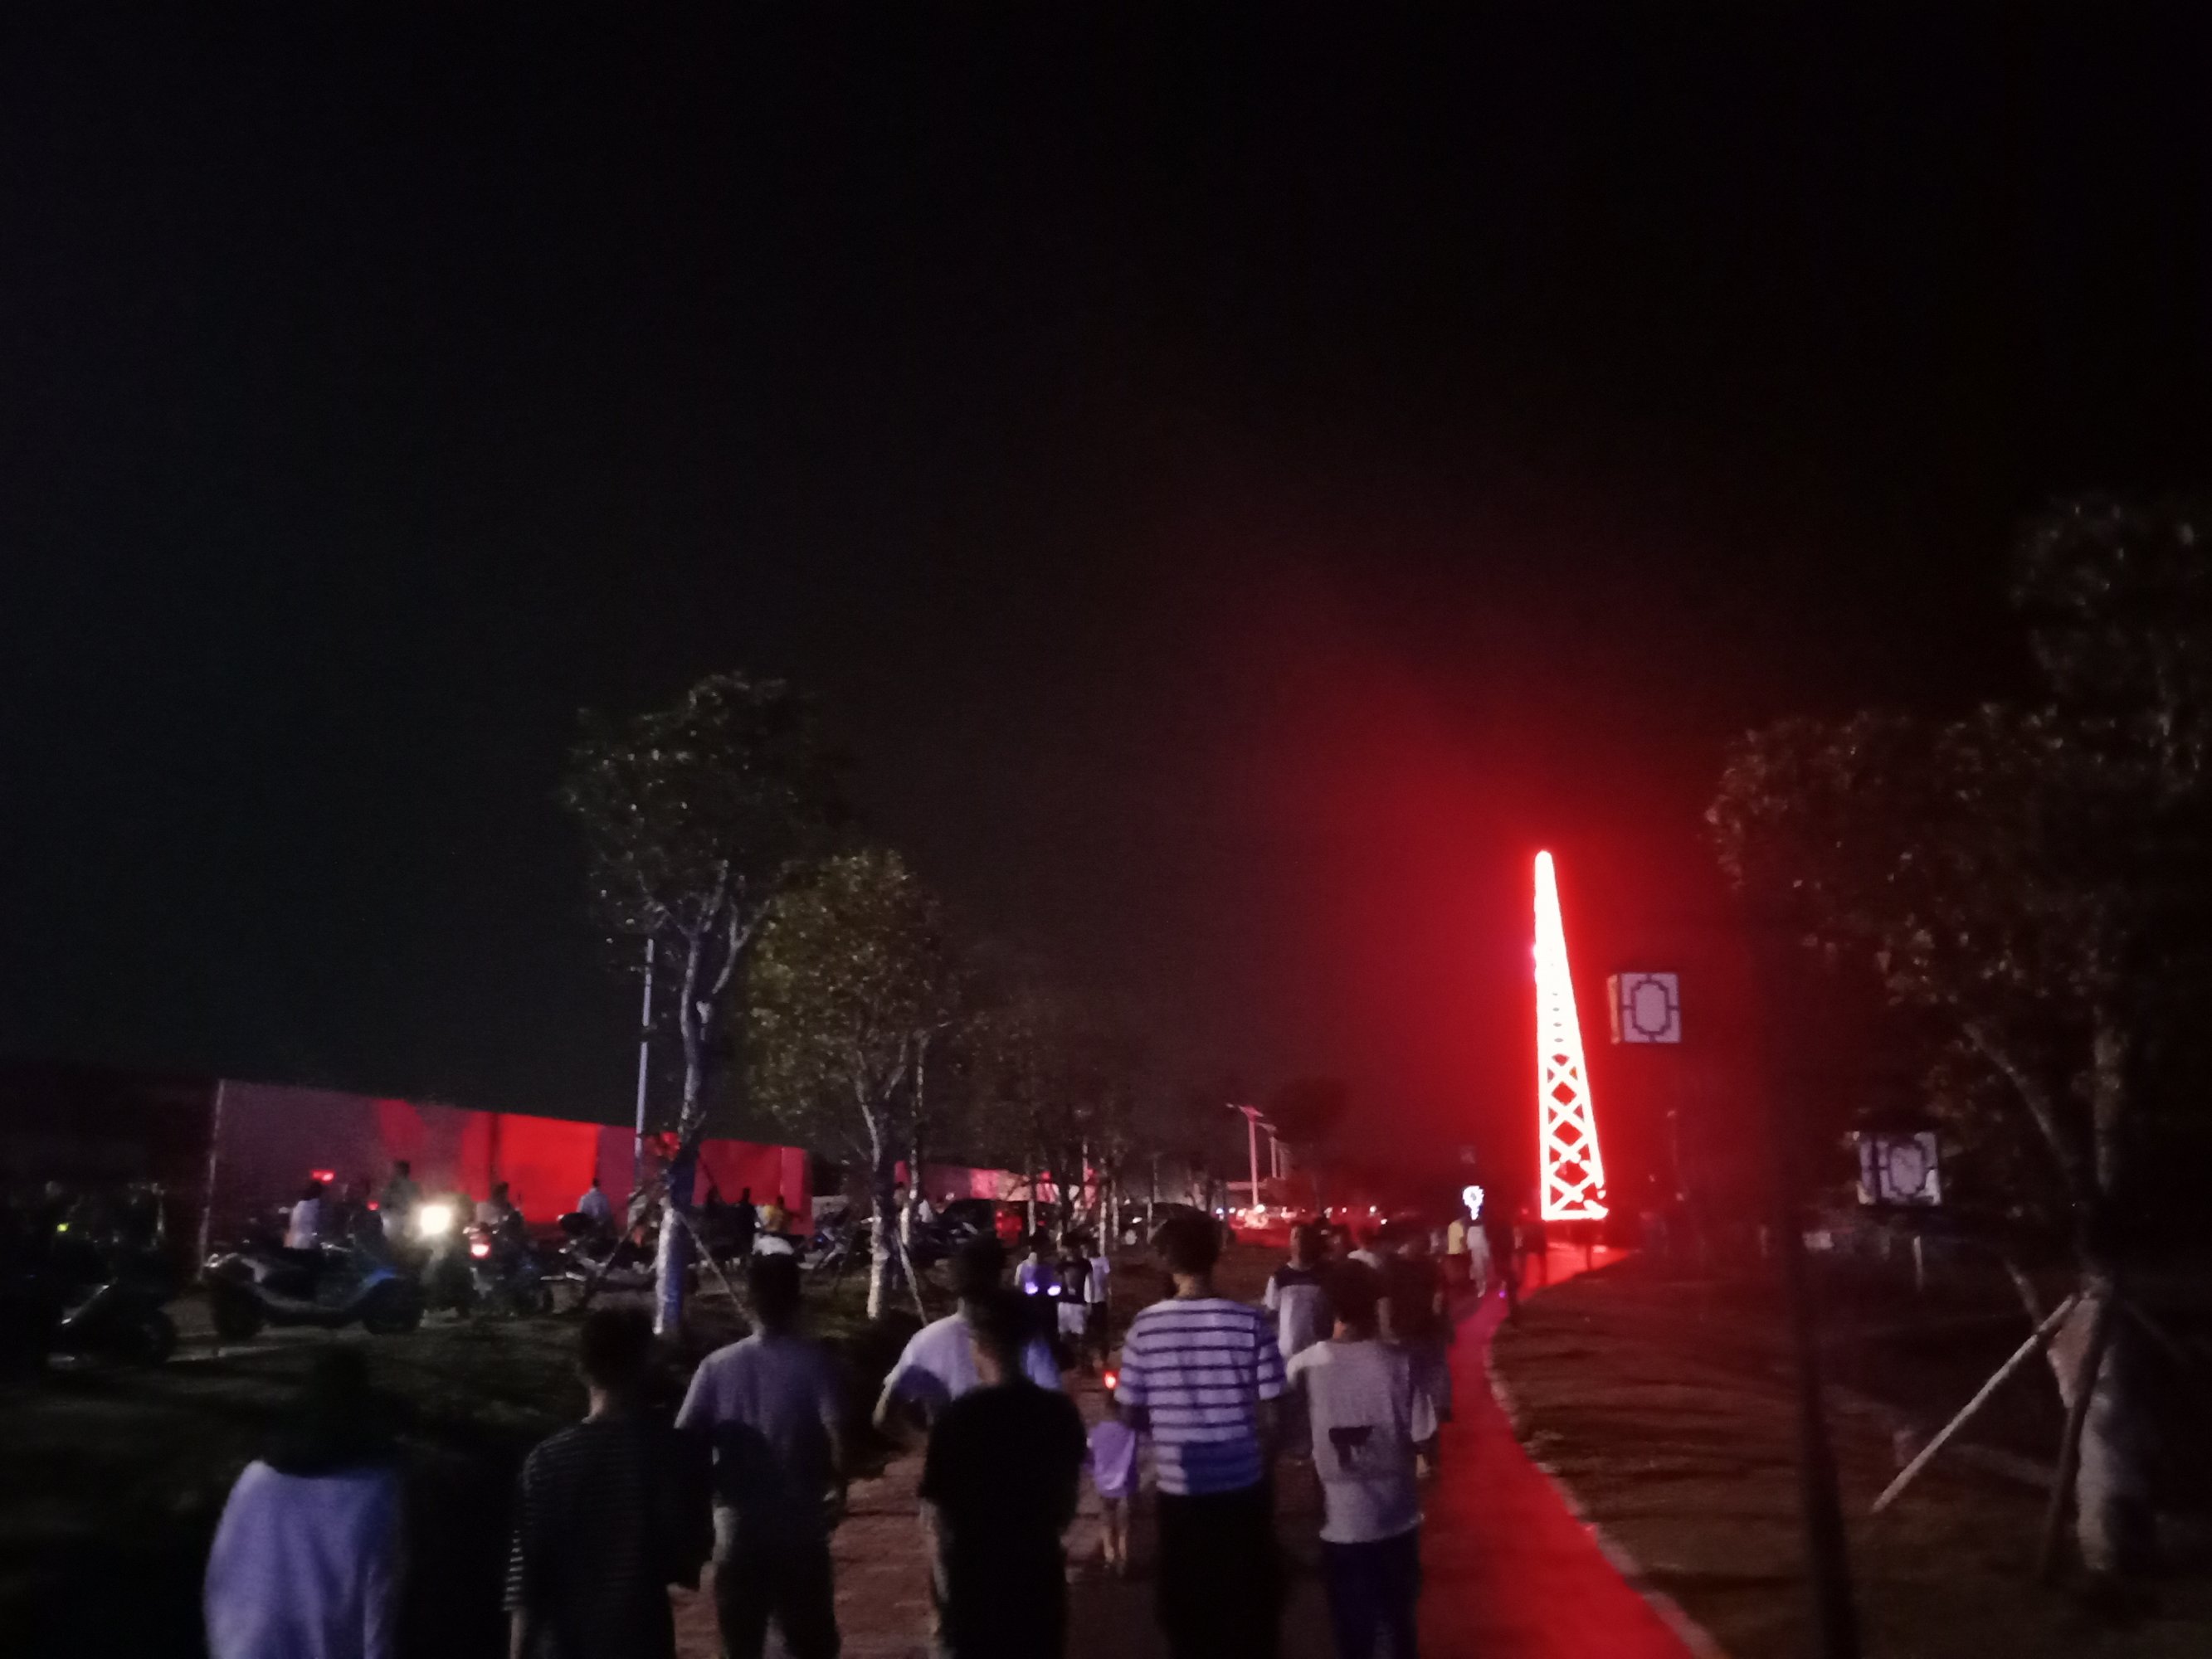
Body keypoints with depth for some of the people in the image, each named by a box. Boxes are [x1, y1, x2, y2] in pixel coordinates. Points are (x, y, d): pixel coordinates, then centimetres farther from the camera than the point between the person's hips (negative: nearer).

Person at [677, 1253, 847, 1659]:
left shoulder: (717, 1365, -2)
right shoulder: (814, 1362, -10)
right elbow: (837, 1433, -20)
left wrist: (707, 1494, 13)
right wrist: (838, 1490, -2)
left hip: (736, 1524, 2)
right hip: (799, 1524, -2)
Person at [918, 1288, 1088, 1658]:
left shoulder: (959, 1418, -17)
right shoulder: (1060, 1411, -3)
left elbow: (935, 1515, -14)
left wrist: (944, 1585, 0)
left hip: (975, 1580, -4)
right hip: (1039, 1574, 4)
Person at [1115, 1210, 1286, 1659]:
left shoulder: (1145, 1326, -10)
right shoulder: (1248, 1321, -12)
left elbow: (1133, 1415, -2)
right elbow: (1269, 1414, -8)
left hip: (1178, 1488, 1)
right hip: (1244, 1485, -1)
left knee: (1187, 1606, 17)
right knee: (1250, 1605, 18)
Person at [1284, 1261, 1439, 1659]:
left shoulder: (1303, 1367, -11)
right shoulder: (1397, 1364, -13)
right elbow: (1427, 1448, -10)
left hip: (1340, 1523, 0)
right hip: (1395, 1518, 0)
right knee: (1401, 1624, 22)